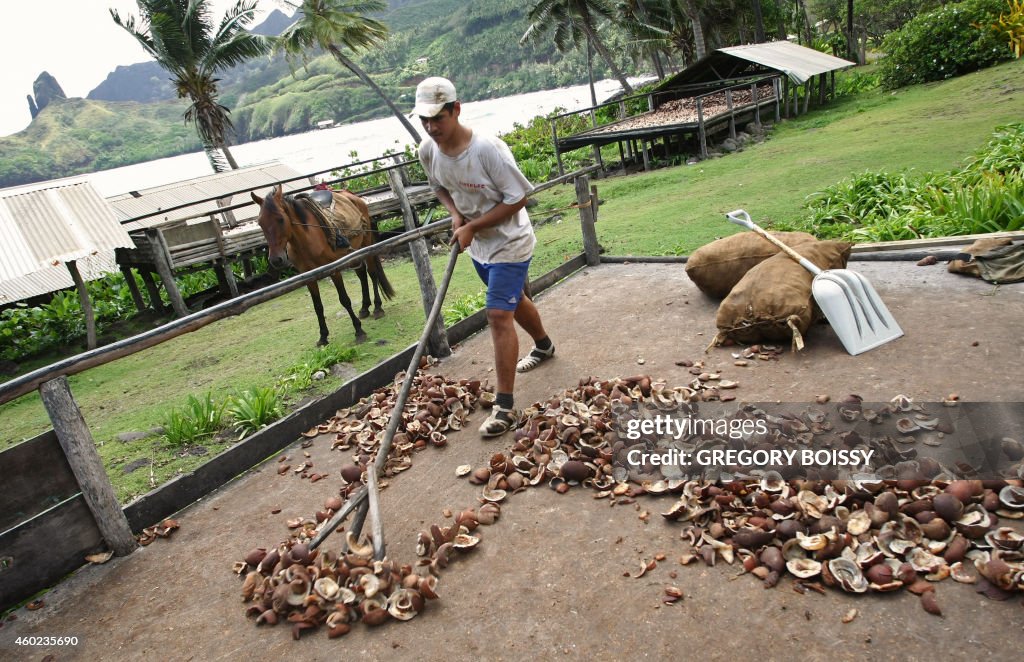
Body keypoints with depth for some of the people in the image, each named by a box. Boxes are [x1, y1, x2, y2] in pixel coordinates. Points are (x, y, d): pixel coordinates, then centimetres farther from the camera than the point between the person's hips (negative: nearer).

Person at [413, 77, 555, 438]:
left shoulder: (488, 149, -29)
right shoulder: (428, 150, -9)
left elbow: (517, 199, -24)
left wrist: (472, 227, -25)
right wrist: (456, 214, -11)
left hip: (509, 243, -7)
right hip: (477, 245, 7)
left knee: (499, 314, -14)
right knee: (514, 300, 26)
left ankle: (505, 407, -9)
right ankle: (543, 345, 55)